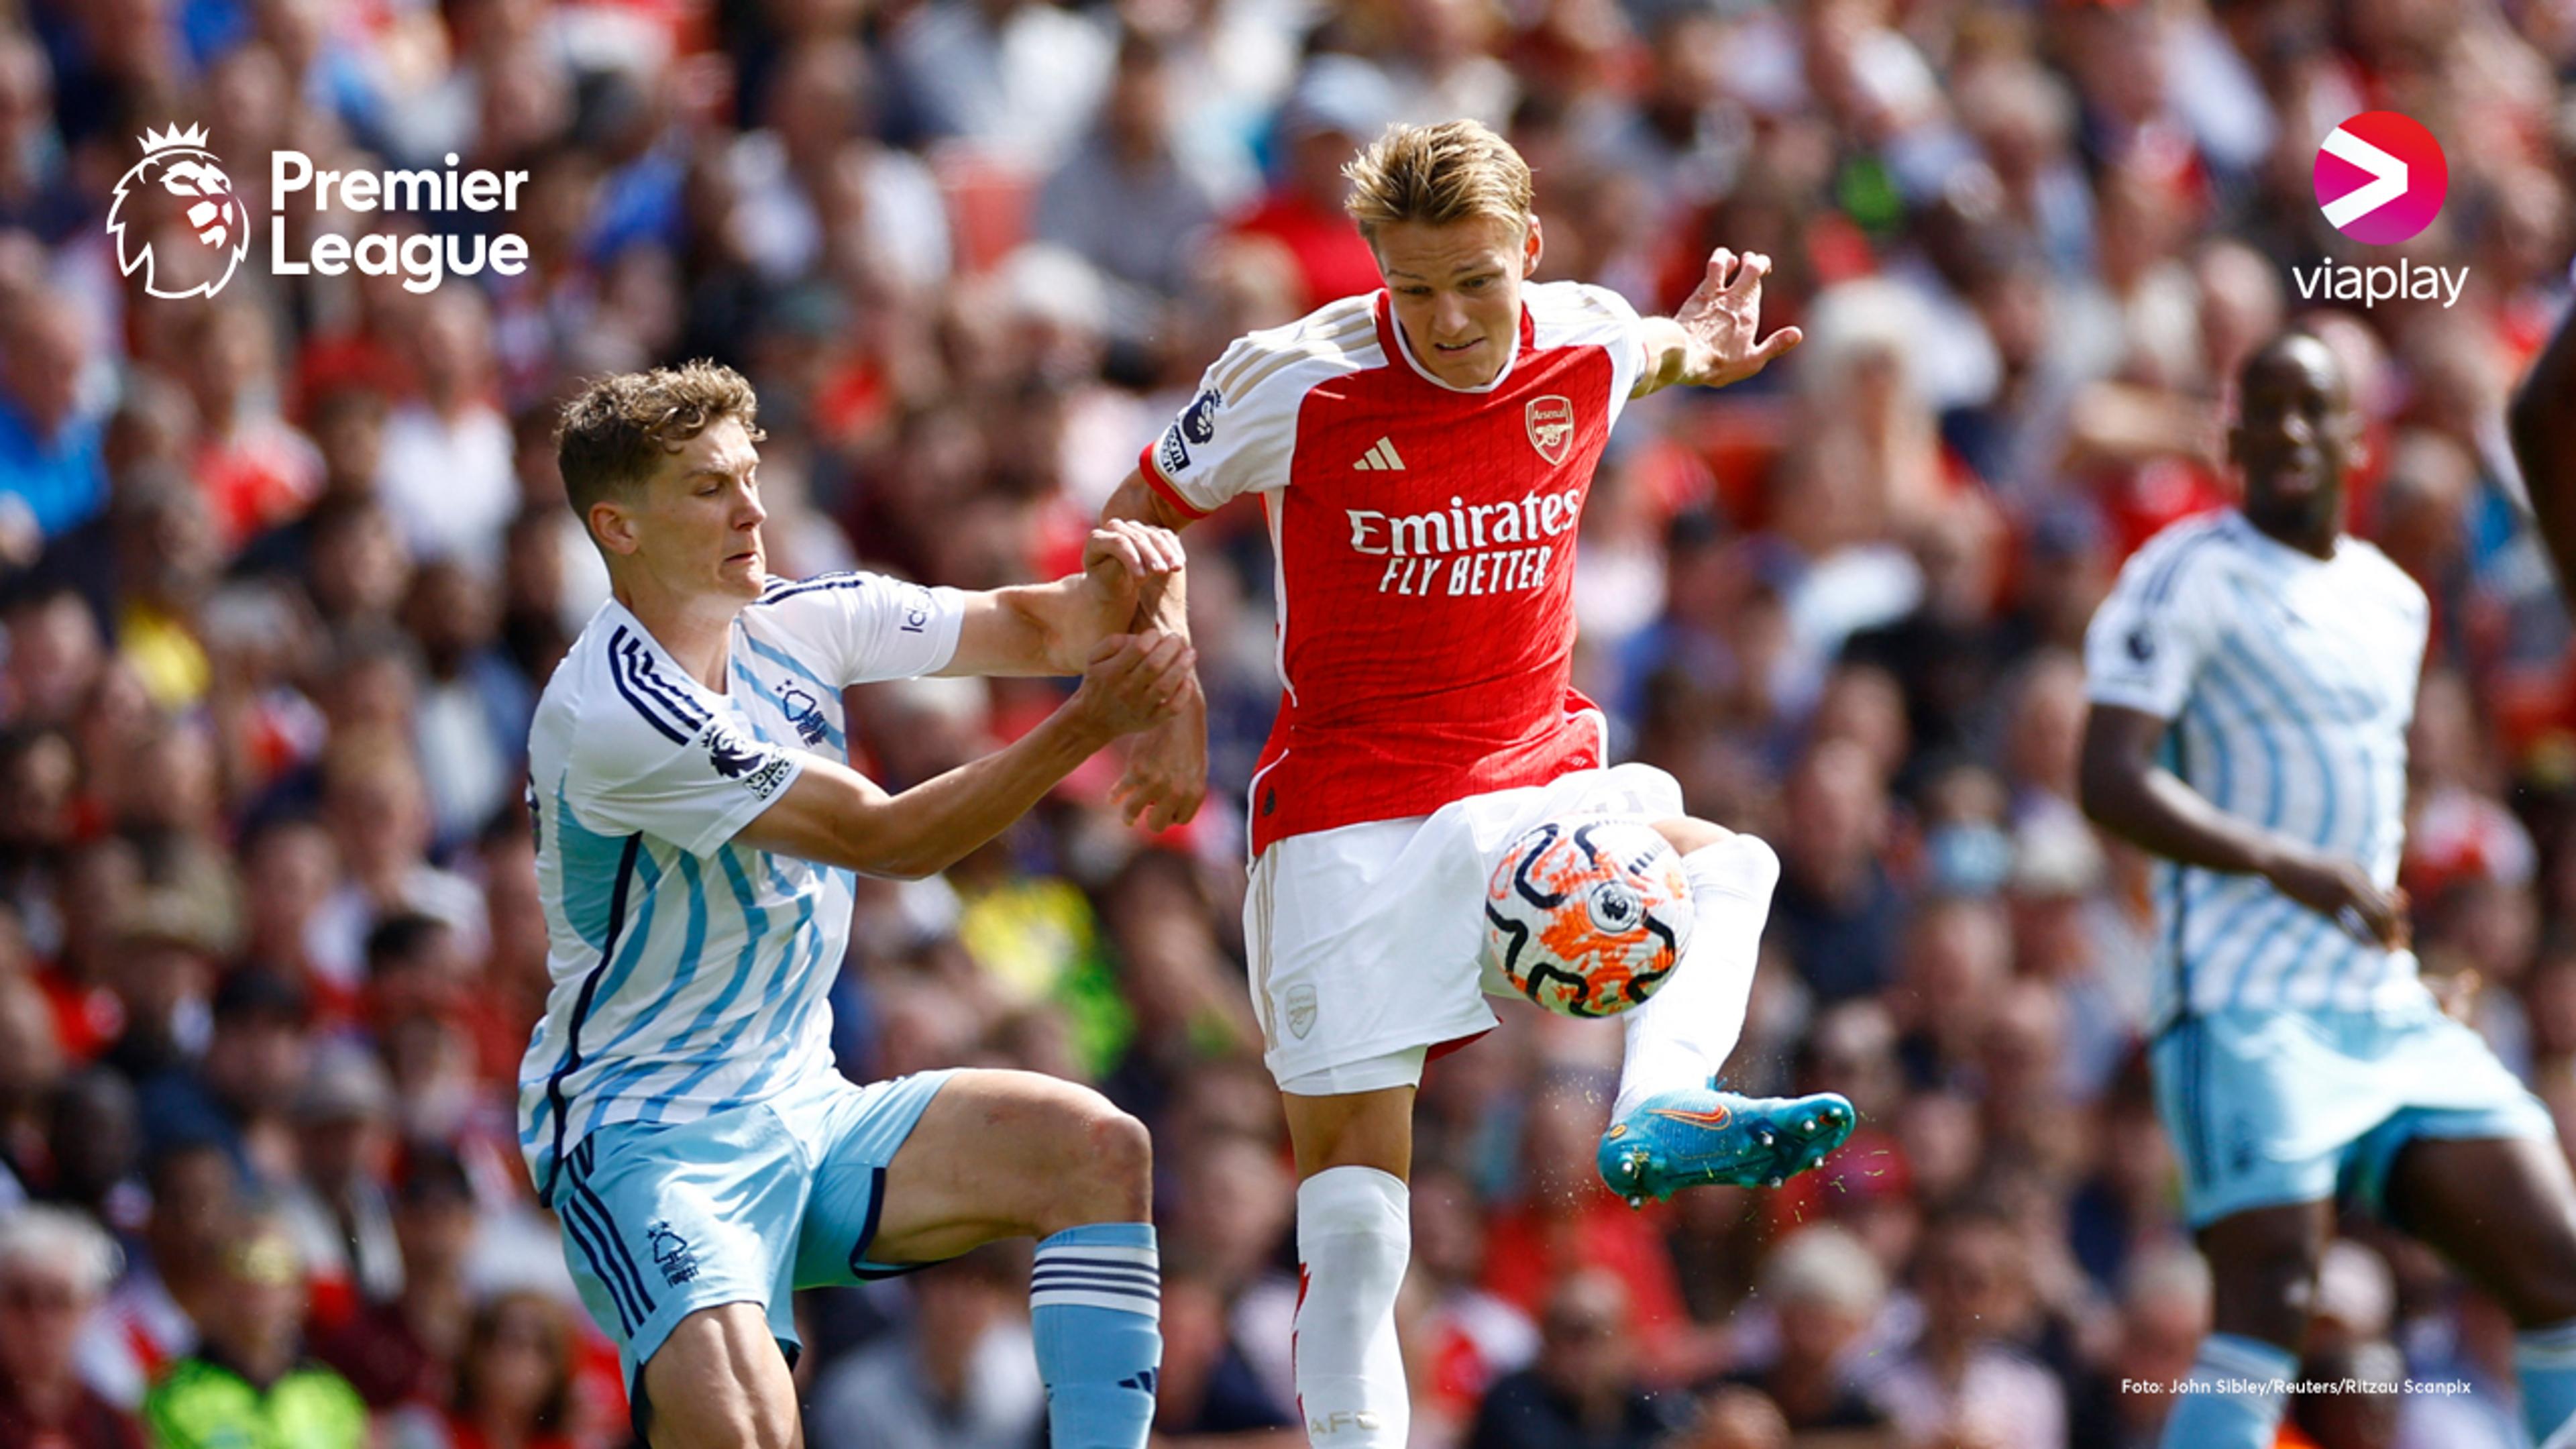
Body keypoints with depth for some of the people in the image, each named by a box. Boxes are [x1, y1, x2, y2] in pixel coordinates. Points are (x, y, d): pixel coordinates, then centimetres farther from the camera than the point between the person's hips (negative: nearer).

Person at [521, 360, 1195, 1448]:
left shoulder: (797, 623, 3)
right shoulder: (611, 716, -22)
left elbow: (1027, 628, 7)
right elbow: (886, 839, -21)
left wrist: (1110, 589, -16)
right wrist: (1088, 725, -26)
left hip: (803, 1115, 8)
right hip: (648, 1141, -8)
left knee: (1096, 1148, -13)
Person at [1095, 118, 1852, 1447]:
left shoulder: (1589, 350, -3)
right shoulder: (1296, 383, -12)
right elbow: (1136, 519, 5)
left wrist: (1696, 353, 4)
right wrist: (1171, 708, -4)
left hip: (1533, 787, 4)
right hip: (1344, 817, -4)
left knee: (1728, 864, -25)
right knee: (1353, 1212, -8)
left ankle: (1661, 1108, -47)